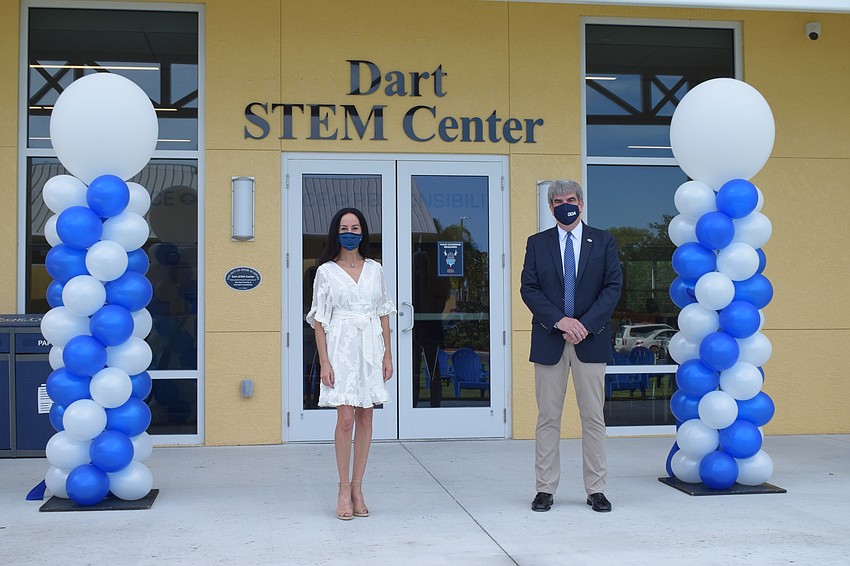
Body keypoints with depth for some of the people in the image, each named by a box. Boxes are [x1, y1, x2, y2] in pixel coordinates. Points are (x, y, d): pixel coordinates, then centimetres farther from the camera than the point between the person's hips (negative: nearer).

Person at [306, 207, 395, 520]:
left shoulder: (375, 269, 11)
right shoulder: (326, 271, 2)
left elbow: (384, 314, 13)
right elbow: (319, 319, 0)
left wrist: (387, 354, 7)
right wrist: (324, 362, -8)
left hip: (371, 348, 3)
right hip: (341, 347, -3)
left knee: (365, 418, 4)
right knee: (346, 418, -9)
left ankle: (357, 488, 12)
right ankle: (344, 488, 3)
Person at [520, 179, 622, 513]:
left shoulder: (603, 241, 7)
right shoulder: (537, 244, 8)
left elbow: (613, 287, 1)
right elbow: (528, 288, 1)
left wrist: (586, 324, -12)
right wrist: (559, 320, -13)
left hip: (591, 339, 0)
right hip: (549, 340, 0)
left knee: (593, 417, 3)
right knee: (548, 417, 3)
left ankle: (596, 489, 12)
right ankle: (545, 489, 9)